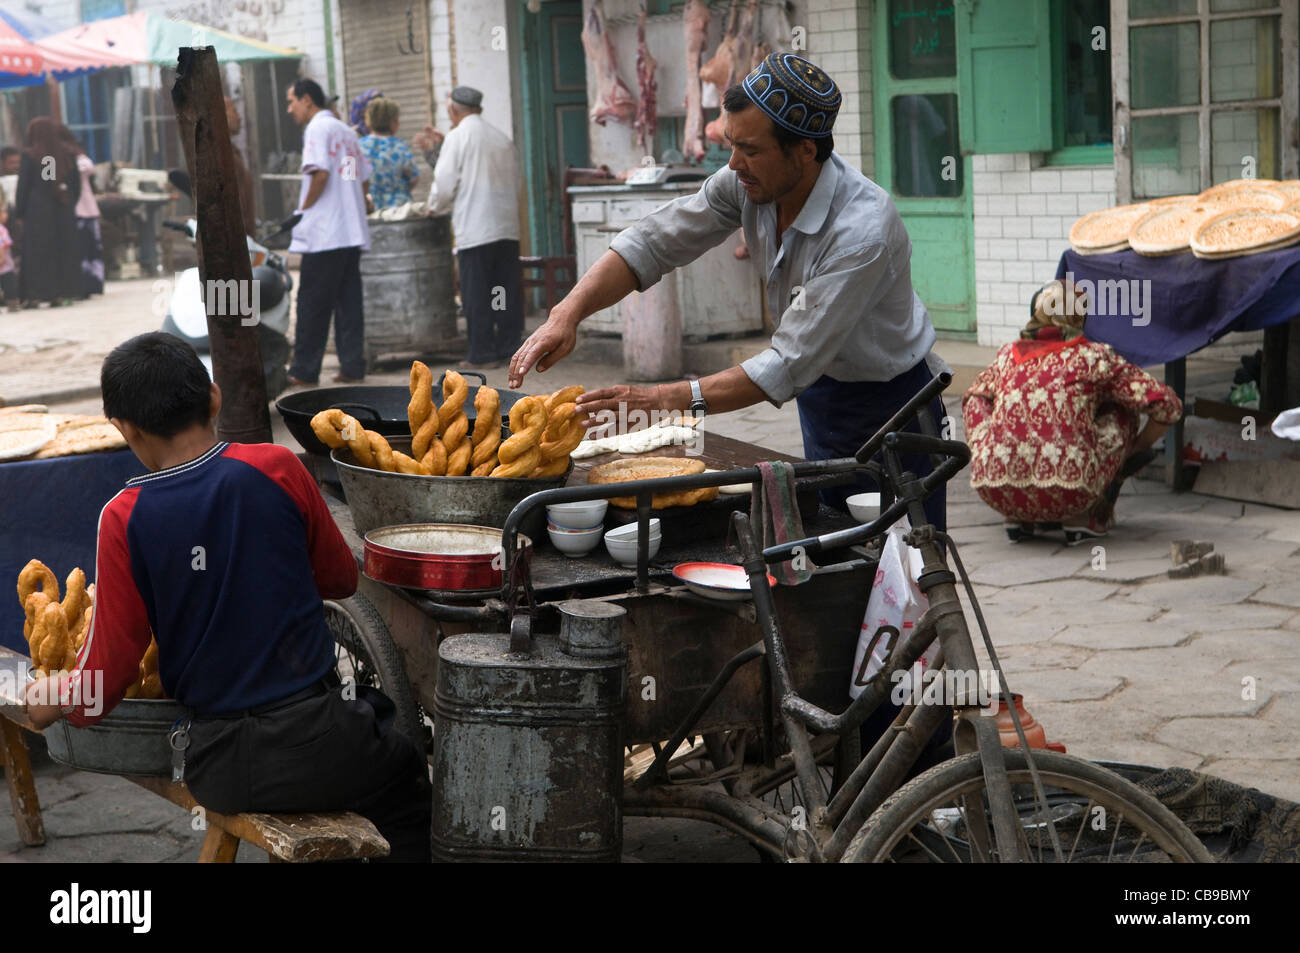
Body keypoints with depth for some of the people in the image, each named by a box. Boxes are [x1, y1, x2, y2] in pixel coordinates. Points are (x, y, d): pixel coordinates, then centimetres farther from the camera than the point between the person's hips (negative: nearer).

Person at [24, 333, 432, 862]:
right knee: (408, 794, 28)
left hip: (220, 770, 2)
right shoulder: (274, 467, -9)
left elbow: (109, 670, -5)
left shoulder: (124, 518, -9)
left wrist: (52, 701, 16)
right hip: (315, 744, -2)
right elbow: (340, 578, 6)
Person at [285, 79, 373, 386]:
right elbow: (365, 178, 20)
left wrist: (304, 208, -8)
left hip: (324, 233, -8)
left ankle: (304, 369, 1)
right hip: (353, 231, 8)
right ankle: (352, 366, 5)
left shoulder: (317, 128, -7)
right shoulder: (346, 131, 19)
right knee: (349, 301, 7)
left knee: (313, 303, -3)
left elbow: (320, 173, -19)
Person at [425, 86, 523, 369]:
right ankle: (508, 347, 12)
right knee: (507, 290, 8)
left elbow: (446, 183, -7)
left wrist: (434, 208, 12)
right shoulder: (503, 138, 11)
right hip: (507, 226, 6)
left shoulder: (458, 137, -6)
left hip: (475, 229, -5)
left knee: (477, 295, 0)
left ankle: (483, 353, 1)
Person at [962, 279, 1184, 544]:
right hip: (1068, 491, -3)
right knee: (1121, 410, 20)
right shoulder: (1094, 356, 8)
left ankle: (1019, 518, 22)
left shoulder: (1008, 354, 18)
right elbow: (1166, 404, 8)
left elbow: (974, 398, 36)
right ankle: (1084, 517, 15)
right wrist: (1136, 450, 26)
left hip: (996, 494, 3)